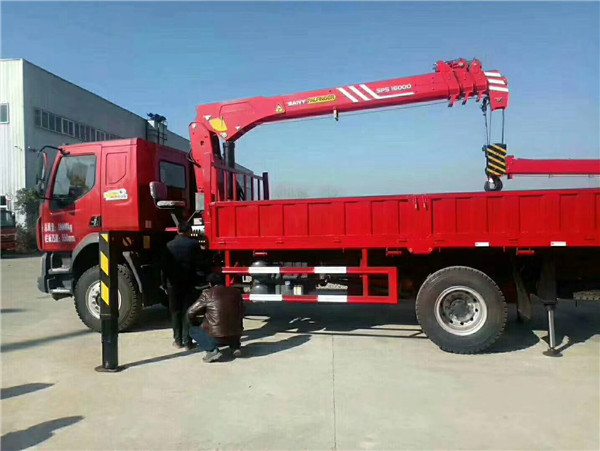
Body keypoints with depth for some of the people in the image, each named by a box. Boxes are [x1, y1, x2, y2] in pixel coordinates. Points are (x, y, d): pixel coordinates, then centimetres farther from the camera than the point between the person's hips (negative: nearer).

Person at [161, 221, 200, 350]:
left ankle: (178, 341, 13)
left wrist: (165, 283, 7)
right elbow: (199, 261, 4)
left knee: (175, 312, 10)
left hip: (173, 283, 1)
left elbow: (164, 266, 1)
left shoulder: (169, 245, -1)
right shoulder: (194, 244, -4)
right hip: (189, 283, -1)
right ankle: (187, 341, 5)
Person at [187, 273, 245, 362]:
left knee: (193, 330, 19)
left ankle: (212, 350, -2)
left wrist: (197, 324, 21)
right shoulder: (236, 292, 6)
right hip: (235, 336, 5)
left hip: (216, 338, -5)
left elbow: (191, 312, 1)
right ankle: (235, 347, 14)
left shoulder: (207, 294, -4)